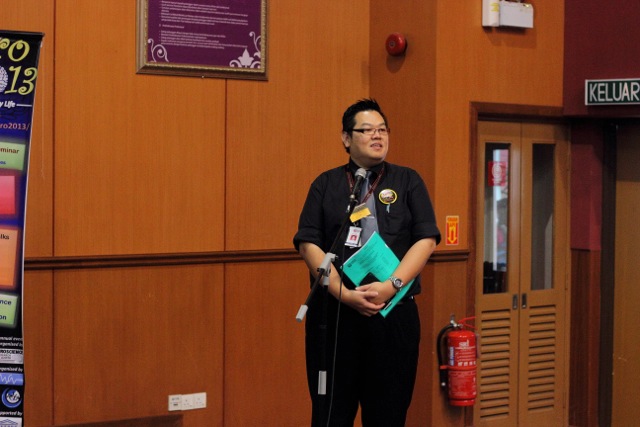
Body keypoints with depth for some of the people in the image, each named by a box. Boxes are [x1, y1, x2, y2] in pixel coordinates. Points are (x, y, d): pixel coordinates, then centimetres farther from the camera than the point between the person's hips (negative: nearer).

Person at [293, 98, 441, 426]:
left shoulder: (408, 182, 9)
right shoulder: (326, 185, 9)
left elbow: (426, 240, 0)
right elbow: (308, 244, 0)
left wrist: (391, 285, -14)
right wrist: (344, 294, -13)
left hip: (394, 315, 0)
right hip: (333, 314, 0)